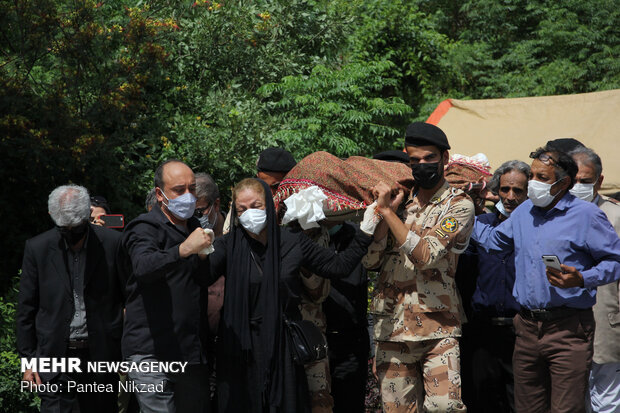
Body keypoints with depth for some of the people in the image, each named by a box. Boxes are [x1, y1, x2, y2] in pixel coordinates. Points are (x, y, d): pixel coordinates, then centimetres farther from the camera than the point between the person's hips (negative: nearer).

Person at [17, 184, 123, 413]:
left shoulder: (113, 243, -3)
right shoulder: (37, 248, 0)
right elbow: (26, 307, 5)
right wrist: (28, 359, 2)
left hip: (101, 354, 0)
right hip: (55, 357, 0)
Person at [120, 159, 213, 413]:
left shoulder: (195, 228, 17)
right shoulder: (146, 228, -7)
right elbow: (144, 267, -30)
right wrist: (183, 249, -43)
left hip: (192, 353, 7)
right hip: (152, 353, -7)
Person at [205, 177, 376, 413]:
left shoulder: (292, 242, 2)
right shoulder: (228, 246, -2)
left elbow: (339, 265, 9)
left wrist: (364, 235, 2)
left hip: (283, 347, 1)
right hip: (241, 347, -1)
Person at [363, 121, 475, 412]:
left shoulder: (459, 205, -2)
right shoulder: (398, 199, 10)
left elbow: (427, 255, -17)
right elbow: (369, 260, 3)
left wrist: (387, 213, -17)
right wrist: (385, 212, -8)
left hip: (437, 327, -4)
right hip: (391, 325, 4)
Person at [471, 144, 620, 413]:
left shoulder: (586, 214, -6)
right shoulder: (524, 212, 14)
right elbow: (493, 239, 27)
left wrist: (581, 279, -21)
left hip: (568, 330, -6)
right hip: (527, 327, 6)